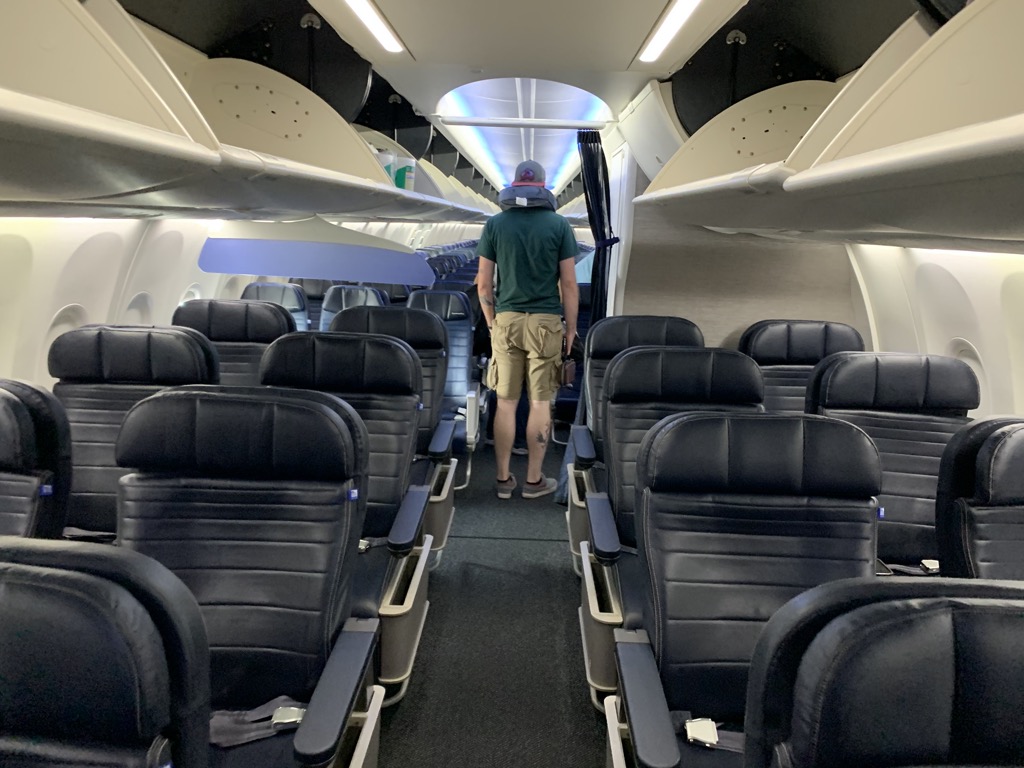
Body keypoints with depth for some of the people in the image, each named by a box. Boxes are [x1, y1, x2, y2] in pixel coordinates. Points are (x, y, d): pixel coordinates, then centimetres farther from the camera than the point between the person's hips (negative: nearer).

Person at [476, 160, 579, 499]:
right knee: (540, 403, 6)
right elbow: (569, 284, -5)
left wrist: (492, 322, 12)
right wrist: (571, 328, 5)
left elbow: (484, 284, 0)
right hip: (545, 322, -1)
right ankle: (534, 480, 13)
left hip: (507, 321, 2)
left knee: (506, 403, 8)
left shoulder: (494, 224, 1)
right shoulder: (559, 224, -3)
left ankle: (503, 479, 14)